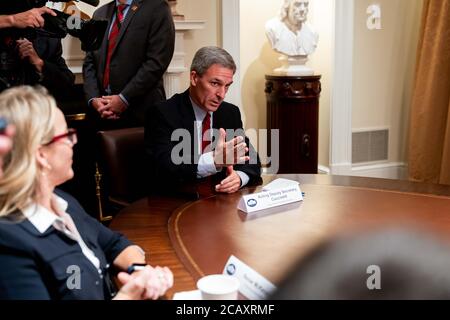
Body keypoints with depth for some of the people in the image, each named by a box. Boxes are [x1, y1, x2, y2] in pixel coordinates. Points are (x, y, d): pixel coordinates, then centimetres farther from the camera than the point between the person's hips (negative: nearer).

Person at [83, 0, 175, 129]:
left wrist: (124, 99, -15)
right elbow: (90, 61, 12)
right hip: (102, 110, 5)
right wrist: (93, 99, -4)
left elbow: (157, 61, -12)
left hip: (140, 110, -4)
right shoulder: (100, 13, 15)